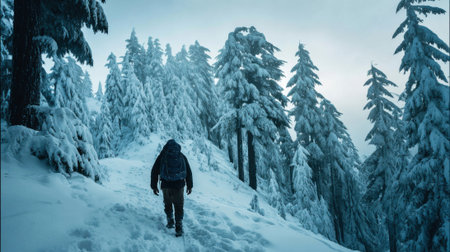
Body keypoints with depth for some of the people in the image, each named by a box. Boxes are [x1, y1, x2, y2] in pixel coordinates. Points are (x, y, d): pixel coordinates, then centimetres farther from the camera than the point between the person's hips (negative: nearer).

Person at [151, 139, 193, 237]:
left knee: (167, 204, 21)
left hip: (166, 185, 0)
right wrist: (189, 185, 18)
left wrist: (154, 186, 12)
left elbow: (154, 171, 7)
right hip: (179, 185, 1)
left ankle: (170, 221, 23)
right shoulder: (182, 156, 11)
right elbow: (189, 172, 13)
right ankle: (179, 227, 3)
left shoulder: (162, 156, 8)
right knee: (179, 206, 7)